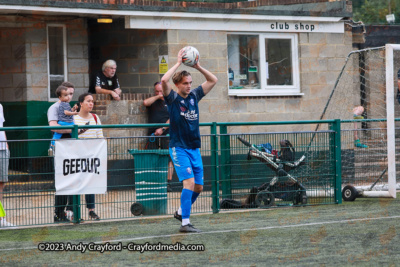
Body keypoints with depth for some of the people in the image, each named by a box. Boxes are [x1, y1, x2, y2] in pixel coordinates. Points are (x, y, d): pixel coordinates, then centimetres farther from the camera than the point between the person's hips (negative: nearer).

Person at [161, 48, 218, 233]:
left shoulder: (194, 96, 9)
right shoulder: (172, 98, -6)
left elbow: (213, 80, 13)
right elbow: (164, 81, -25)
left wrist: (198, 67, 0)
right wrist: (178, 63, -17)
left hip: (195, 148, 6)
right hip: (179, 148, -6)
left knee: (198, 187, 8)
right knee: (189, 182, -18)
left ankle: (181, 212, 31)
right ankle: (185, 223, -17)